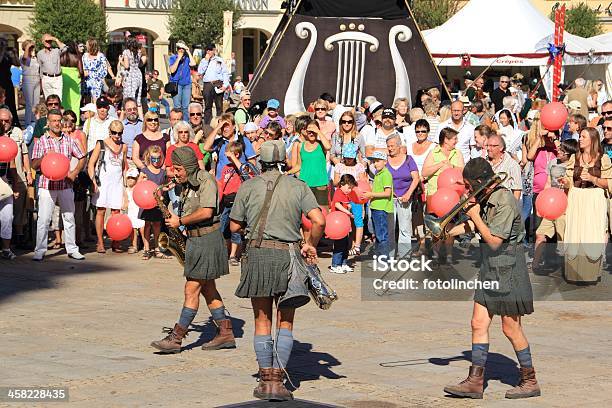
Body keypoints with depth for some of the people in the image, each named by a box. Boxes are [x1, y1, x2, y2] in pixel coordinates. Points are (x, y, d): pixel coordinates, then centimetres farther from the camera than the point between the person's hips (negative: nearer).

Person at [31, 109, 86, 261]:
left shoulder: (69, 140, 8)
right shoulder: (41, 141, 1)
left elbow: (82, 158, 16)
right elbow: (34, 165, -2)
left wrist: (75, 172, 1)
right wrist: (44, 158, -21)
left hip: (65, 185, 3)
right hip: (47, 185, -3)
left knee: (69, 217, 9)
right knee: (43, 219, -6)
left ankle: (72, 249, 17)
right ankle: (39, 250, -1)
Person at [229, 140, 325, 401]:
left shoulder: (249, 187, 2)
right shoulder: (298, 187, 1)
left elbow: (235, 226, 6)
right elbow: (319, 221, -9)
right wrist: (311, 245, 7)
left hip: (257, 254, 0)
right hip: (288, 256, 0)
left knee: (262, 321, 11)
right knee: (285, 323, 9)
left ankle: (265, 379, 9)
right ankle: (277, 380, 0)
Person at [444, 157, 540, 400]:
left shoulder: (505, 202, -19)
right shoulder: (485, 201, 8)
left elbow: (494, 241, -21)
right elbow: (472, 226, 23)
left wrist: (475, 216, -15)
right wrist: (448, 233, 17)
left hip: (508, 272, -9)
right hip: (489, 271, 9)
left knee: (511, 328, -1)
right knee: (479, 323, 5)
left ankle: (530, 381, 12)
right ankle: (475, 381, 8)